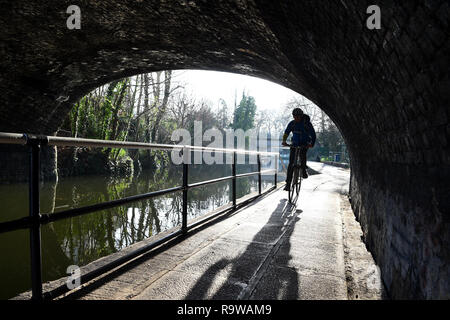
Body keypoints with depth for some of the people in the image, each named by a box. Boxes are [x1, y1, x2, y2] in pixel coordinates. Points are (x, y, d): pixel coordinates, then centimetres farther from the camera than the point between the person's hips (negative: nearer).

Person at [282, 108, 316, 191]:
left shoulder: (307, 123, -14)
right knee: (291, 163, -7)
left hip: (304, 144, -2)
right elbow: (286, 132, 0)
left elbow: (313, 135, -18)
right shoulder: (292, 123, -6)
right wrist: (284, 141, -19)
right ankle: (288, 184, -4)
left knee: (302, 153, -35)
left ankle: (304, 170, -9)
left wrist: (312, 144, -35)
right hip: (294, 144, 2)